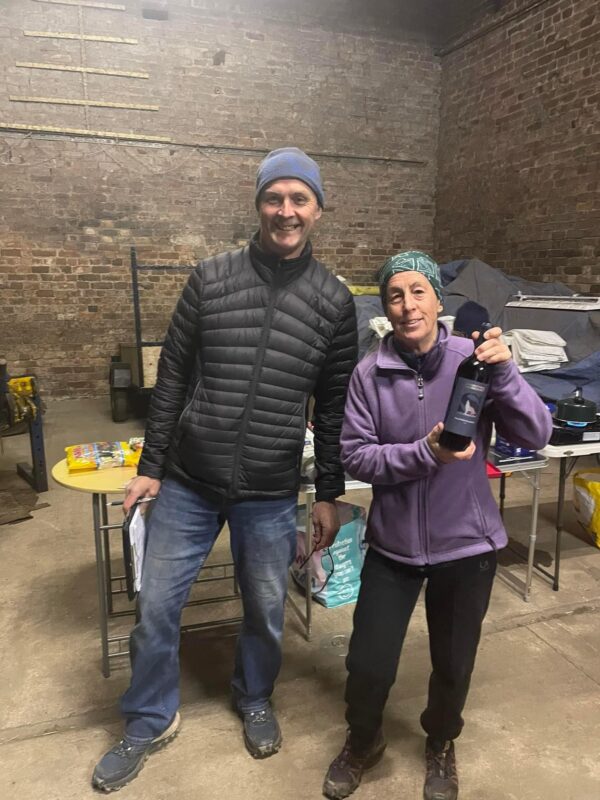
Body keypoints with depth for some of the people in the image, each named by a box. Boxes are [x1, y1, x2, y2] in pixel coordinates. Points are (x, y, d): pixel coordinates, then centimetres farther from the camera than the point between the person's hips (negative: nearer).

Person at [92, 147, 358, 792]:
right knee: (156, 608, 11)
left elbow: (335, 405, 2)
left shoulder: (333, 299, -2)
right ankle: (149, 722, 39)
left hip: (271, 496, 0)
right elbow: (172, 378, 2)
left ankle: (254, 699, 48)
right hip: (186, 484, 1)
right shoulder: (210, 279, -2)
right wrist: (151, 466, 3)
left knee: (266, 611, 16)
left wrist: (329, 495, 4)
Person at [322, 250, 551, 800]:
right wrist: (425, 453, -26)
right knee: (368, 665, 9)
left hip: (466, 544, 0)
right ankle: (363, 742, 44)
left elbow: (536, 436, -13)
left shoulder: (474, 360, -10)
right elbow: (355, 457, -12)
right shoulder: (370, 373, -9)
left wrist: (504, 372, -29)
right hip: (393, 546, 0)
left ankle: (441, 746, 52)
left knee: (454, 665, 19)